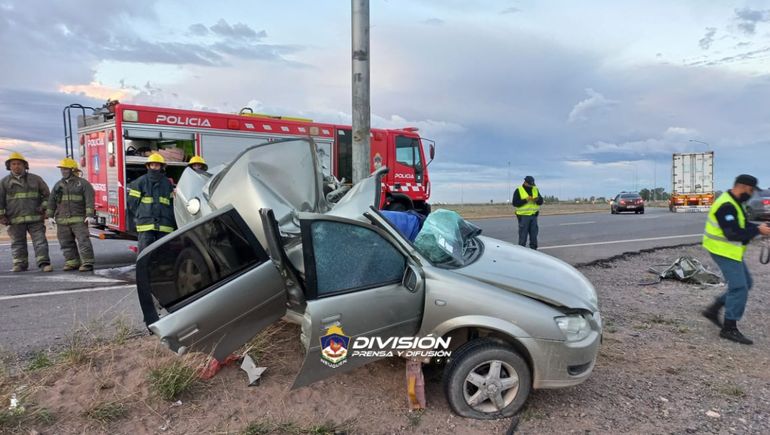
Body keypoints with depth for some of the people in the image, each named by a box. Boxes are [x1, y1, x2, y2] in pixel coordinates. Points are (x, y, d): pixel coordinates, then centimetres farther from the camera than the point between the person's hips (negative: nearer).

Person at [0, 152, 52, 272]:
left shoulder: (35, 179, 8)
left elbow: (46, 195, 12)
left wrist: (44, 209, 3)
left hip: (35, 218, -1)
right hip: (15, 219, 1)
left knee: (40, 241, -6)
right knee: (18, 243, 6)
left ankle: (44, 263, -8)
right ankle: (20, 264, 13)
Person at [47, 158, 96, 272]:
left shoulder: (83, 183, -1)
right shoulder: (58, 185, 15)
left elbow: (89, 200, -9)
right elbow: (51, 201, 18)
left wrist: (89, 215, -16)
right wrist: (51, 215, 12)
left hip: (79, 219, -6)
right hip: (62, 220, 6)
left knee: (83, 241, -9)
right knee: (66, 243, 7)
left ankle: (87, 263, -8)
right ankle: (72, 262, 14)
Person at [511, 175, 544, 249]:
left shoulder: (535, 189, 10)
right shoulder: (518, 190, -5)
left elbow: (541, 202, 10)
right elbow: (514, 203, -12)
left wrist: (537, 199, -12)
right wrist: (526, 200, -20)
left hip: (533, 215, 5)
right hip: (523, 216, -5)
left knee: (534, 235, 9)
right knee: (523, 236, -5)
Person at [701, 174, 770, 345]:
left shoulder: (733, 203, 12)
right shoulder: (726, 206, -22)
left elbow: (742, 224, 18)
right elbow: (733, 234, -27)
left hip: (730, 251, 11)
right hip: (724, 251, -11)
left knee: (745, 284, 18)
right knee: (739, 288, -8)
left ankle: (713, 310, 21)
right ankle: (729, 329, -1)